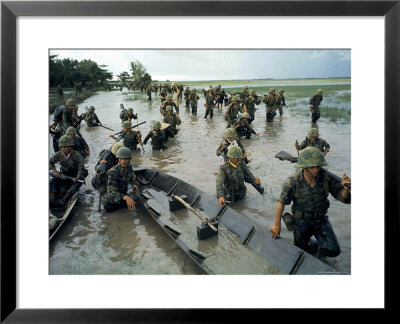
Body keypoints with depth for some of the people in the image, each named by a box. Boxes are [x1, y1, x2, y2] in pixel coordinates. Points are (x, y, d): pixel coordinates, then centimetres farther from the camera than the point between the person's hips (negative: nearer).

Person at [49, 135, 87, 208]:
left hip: (75, 175, -3)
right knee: (52, 181, -21)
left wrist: (77, 178, -41)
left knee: (79, 182, -34)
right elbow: (50, 161, 10)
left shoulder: (77, 155, -17)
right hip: (63, 174, 3)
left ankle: (63, 200, -40)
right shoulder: (58, 155, -6)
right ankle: (52, 202, -30)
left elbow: (81, 168, -22)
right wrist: (54, 170, -9)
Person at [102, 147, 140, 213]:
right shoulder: (113, 172, -31)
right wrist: (126, 197, -56)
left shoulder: (129, 167, -10)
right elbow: (111, 193, -40)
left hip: (123, 197, 6)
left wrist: (133, 184, -5)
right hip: (110, 202, -6)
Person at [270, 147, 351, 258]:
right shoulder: (293, 182, -22)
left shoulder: (326, 177, -17)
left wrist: (346, 189, -37)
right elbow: (281, 202, -12)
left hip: (321, 220, 2)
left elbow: (342, 197, -13)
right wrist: (277, 224, -8)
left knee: (333, 251, -11)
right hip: (301, 222, -1)